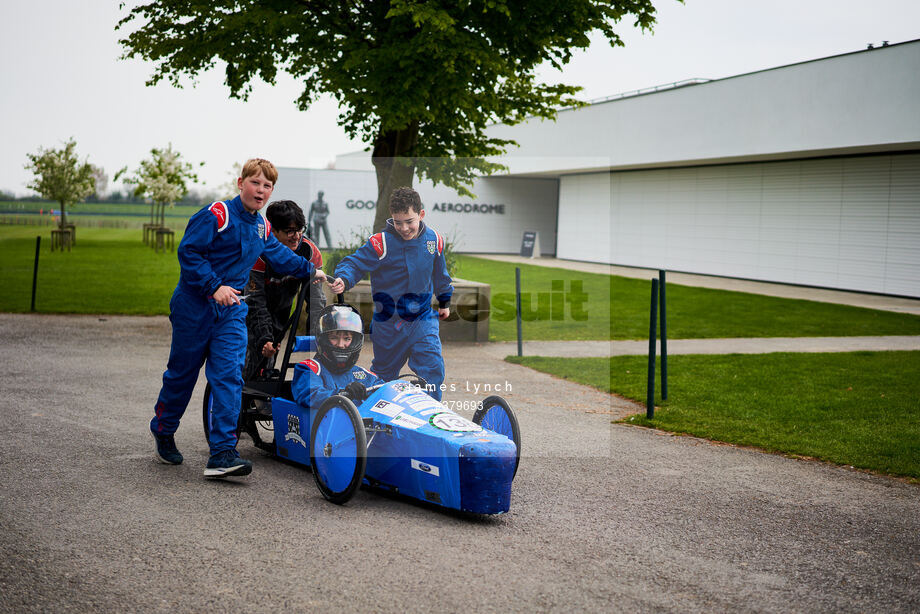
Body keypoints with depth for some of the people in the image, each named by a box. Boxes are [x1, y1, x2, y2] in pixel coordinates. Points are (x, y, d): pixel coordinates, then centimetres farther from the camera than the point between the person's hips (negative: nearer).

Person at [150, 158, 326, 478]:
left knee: (229, 375, -9)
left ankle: (222, 453, -13)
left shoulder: (261, 227, 10)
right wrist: (214, 286, -24)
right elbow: (188, 251, -18)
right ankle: (163, 432, 33)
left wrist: (309, 269, 37)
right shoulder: (217, 214, -14)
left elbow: (279, 254, 29)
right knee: (182, 371, 8)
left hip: (231, 309, 5)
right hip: (194, 305, -5)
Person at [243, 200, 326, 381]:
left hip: (280, 313, 4)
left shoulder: (309, 251, -19)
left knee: (266, 369, 7)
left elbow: (316, 298, -19)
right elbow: (256, 303, -29)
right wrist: (264, 339, -39)